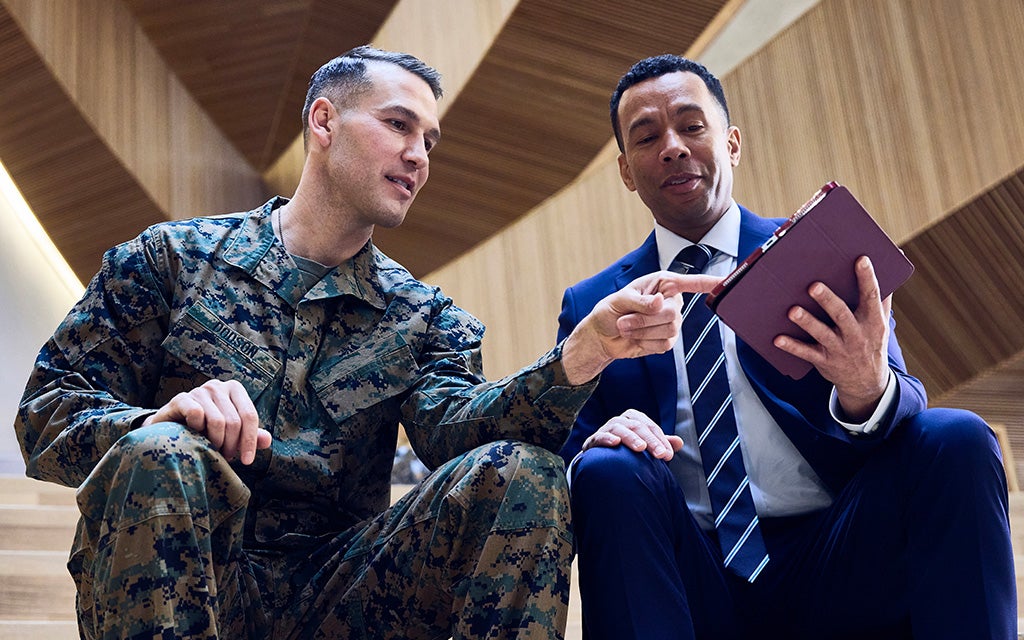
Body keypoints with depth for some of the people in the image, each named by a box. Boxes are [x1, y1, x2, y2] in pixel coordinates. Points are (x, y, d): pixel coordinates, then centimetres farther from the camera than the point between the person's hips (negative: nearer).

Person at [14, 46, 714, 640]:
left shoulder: (425, 318, 13)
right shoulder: (172, 258, 8)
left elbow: (454, 426, -7)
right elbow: (47, 412, 2)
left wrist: (588, 349, -26)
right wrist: (162, 420, -21)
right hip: (175, 583, -2)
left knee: (522, 474, -20)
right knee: (158, 456, -34)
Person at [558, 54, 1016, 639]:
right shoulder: (591, 306, 11)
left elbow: (910, 409, -1)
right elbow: (565, 451, 6)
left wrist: (870, 390, -26)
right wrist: (595, 443, -19)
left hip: (835, 569, 1)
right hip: (698, 585, 0)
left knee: (956, 440, -24)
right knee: (608, 470, -29)